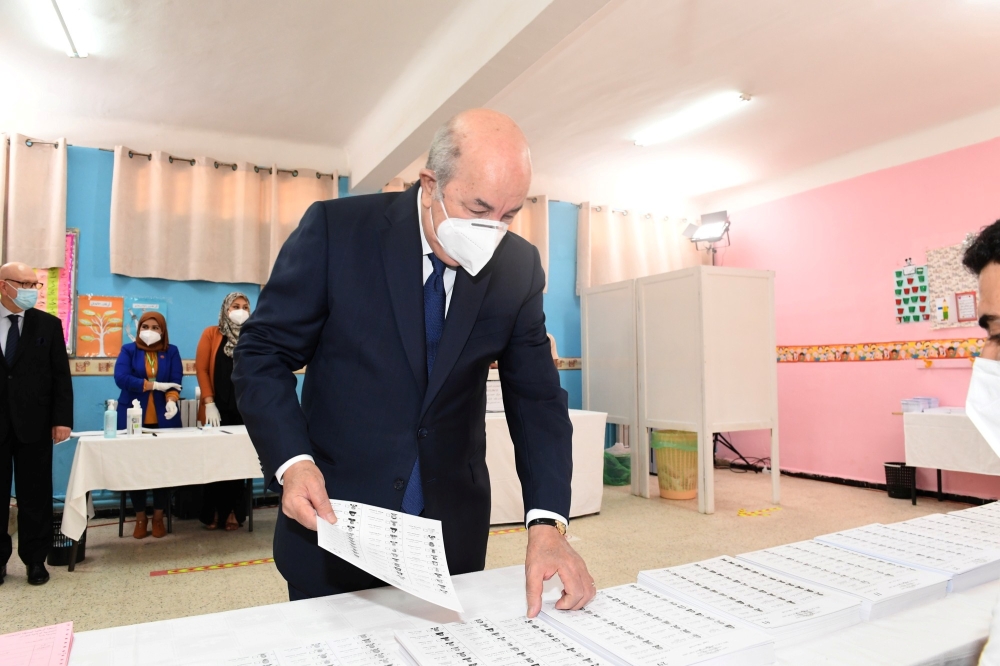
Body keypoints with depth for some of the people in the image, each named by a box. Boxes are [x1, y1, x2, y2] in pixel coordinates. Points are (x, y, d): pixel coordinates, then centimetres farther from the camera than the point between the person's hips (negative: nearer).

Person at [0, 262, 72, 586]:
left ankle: (35, 560, 18)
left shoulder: (49, 324, 3)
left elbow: (61, 376, 1)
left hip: (34, 423, 0)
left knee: (35, 495, 7)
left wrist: (62, 419, -7)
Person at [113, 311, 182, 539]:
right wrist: (155, 385, -15)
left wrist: (171, 401, -24)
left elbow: (176, 382, -4)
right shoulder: (128, 350, 4)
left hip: (163, 419, 1)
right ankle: (140, 518, 16)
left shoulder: (171, 352, 7)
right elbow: (121, 378, -12)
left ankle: (158, 517, 13)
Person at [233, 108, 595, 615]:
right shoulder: (336, 229, -13)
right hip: (333, 515, -2)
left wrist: (547, 523, -18)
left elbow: (536, 398, -5)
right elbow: (262, 354, -7)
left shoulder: (519, 268, -5)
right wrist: (292, 462, -23)